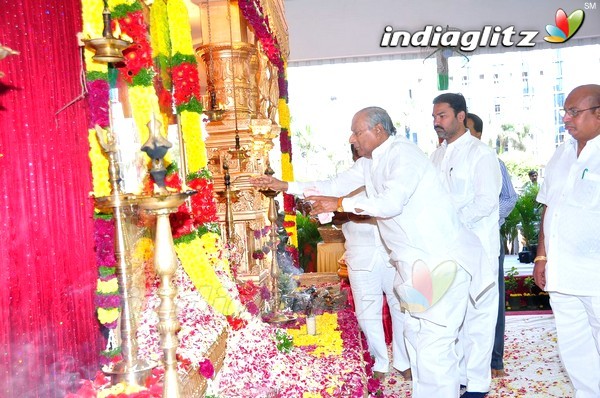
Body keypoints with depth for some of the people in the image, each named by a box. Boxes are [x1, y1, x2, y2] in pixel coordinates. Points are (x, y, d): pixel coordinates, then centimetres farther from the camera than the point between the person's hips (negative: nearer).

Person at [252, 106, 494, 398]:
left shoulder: (403, 154, -17)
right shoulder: (368, 163, 11)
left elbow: (391, 203, -28)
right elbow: (335, 186, 14)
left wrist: (341, 204, -19)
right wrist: (285, 186, 9)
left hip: (442, 259, -10)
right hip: (416, 260, 10)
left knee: (433, 346, -7)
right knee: (415, 334, 18)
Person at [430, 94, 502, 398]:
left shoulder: (480, 153, -7)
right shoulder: (437, 156, 14)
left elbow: (486, 201, -15)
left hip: (476, 245, -6)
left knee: (478, 314, 1)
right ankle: (458, 373, 25)